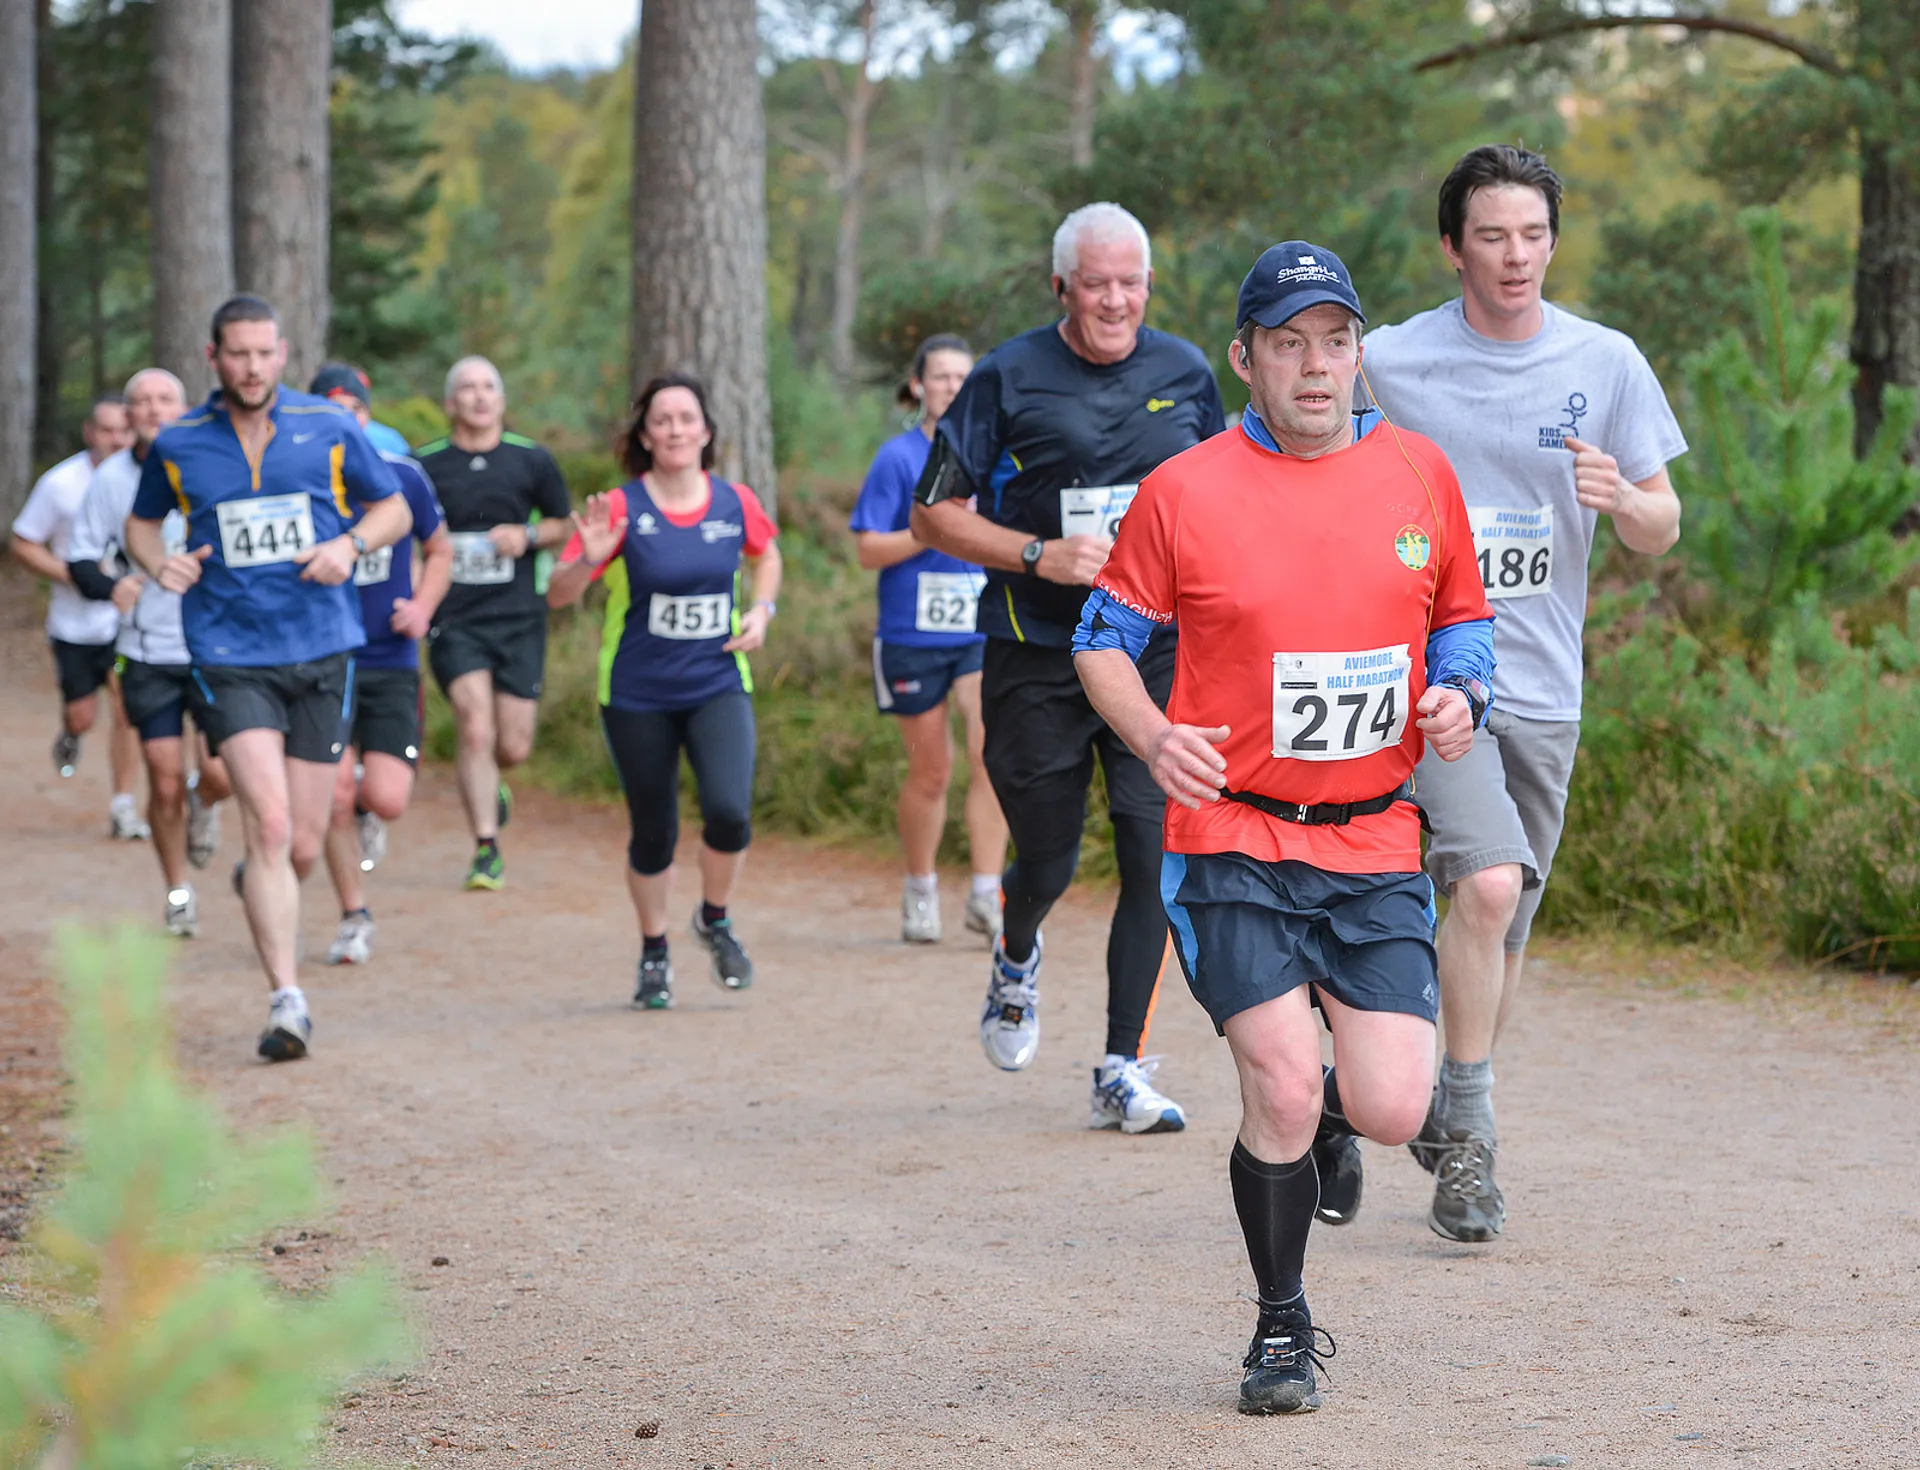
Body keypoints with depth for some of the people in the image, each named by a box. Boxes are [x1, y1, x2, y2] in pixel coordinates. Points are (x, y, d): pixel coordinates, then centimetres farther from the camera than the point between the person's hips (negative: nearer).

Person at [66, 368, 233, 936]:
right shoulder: (111, 478, -2)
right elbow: (79, 557, 3)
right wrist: (108, 586, -17)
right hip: (147, 654, 1)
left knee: (221, 772, -9)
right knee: (165, 782, 0)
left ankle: (203, 803, 29)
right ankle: (178, 893, 21)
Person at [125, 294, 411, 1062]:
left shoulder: (330, 428, 2)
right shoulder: (177, 445, 3)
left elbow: (393, 508, 12)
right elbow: (141, 521, 20)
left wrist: (350, 545, -8)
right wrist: (159, 563, -2)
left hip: (321, 653, 2)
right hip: (229, 656, -1)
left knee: (302, 846, 6)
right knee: (270, 822, -18)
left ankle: (258, 883, 44)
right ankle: (287, 1000, -16)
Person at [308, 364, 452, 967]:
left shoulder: (404, 476, -1)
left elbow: (439, 551, 14)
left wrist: (422, 607, -3)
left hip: (391, 665, 1)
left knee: (387, 800, -12)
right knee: (336, 798, -8)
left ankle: (366, 809, 27)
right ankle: (354, 919, 13)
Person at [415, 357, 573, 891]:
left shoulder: (532, 461, 5)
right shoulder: (424, 465, 2)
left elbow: (564, 524, 16)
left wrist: (528, 535, -4)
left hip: (518, 618, 2)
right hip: (453, 622, -2)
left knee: (513, 748, 1)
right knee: (476, 731, -16)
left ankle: (488, 784, 38)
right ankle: (487, 849, -6)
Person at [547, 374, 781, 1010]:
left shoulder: (735, 503, -2)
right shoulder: (621, 509, -10)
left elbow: (765, 556, 21)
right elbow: (557, 595, -9)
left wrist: (761, 610, 3)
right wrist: (589, 560, -28)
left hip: (718, 686, 1)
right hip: (637, 695, -1)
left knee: (728, 811, -18)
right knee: (654, 834, 6)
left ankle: (715, 920, 12)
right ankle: (654, 954, 31)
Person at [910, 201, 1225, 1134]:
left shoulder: (1186, 375, 8)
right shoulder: (1008, 380, -3)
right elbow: (934, 516, -2)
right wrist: (1039, 556, -15)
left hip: (1158, 653, 2)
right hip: (1037, 661, -2)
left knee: (1156, 853, -10)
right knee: (1047, 861, 5)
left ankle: (1125, 1074, -2)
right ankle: (1016, 960, 43)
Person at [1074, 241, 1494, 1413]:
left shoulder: (1421, 475, 5)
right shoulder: (1184, 491, -4)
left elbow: (1463, 620, 18)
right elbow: (1105, 635, 5)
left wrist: (1457, 697, -3)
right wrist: (1155, 736, -13)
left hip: (1376, 844, 2)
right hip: (1235, 842, -2)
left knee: (1390, 1112, -9)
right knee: (1283, 1090, -14)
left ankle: (1331, 1107, 31)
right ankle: (1283, 1329, 9)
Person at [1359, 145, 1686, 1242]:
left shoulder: (1605, 363, 3)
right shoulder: (1388, 363, -3)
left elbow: (1663, 534, 6)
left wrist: (1621, 499, -16)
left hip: (1544, 685, 4)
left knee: (1507, 925, 11)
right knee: (1489, 884, -22)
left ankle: (1462, 1117, 32)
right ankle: (1466, 1135, -9)